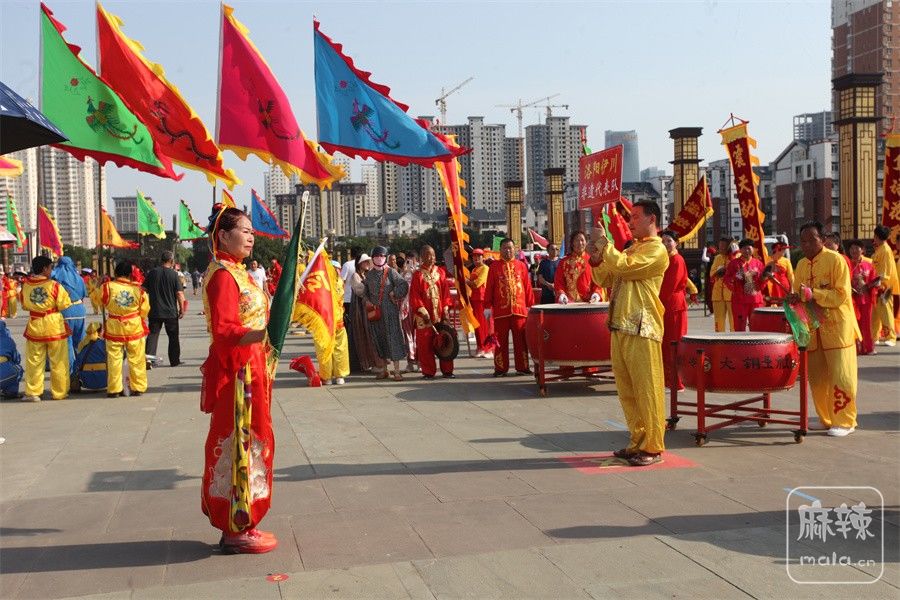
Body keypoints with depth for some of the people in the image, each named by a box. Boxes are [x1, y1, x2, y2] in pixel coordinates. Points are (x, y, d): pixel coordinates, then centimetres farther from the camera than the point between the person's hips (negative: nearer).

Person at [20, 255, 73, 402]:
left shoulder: (25, 285, -2)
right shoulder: (53, 285, -13)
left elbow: (24, 305, 12)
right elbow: (64, 305, -8)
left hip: (34, 327, 3)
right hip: (54, 327, -3)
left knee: (34, 361, 11)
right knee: (58, 362, 9)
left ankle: (32, 392, 11)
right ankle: (59, 392, 15)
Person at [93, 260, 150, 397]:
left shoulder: (107, 287, -10)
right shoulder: (138, 289, -6)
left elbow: (98, 299, 9)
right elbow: (144, 312, 2)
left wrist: (96, 286, 25)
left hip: (114, 329, 0)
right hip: (135, 328, 0)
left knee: (114, 359, 8)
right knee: (136, 359, 10)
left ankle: (114, 389, 12)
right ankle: (138, 388, 14)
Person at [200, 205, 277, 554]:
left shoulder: (237, 272, 15)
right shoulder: (223, 275, -15)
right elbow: (222, 331, -25)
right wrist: (261, 335, -39)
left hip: (250, 373, 10)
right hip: (237, 374, -10)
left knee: (249, 445, 14)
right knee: (238, 446, -4)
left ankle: (239, 525, 23)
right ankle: (236, 531, 5)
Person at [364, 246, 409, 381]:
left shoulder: (391, 272, -1)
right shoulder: (369, 274, 11)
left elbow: (404, 285, -5)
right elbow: (366, 291, 19)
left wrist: (394, 293, -8)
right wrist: (367, 301, 3)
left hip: (390, 310, -4)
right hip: (375, 310, 4)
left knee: (393, 336, -7)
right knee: (379, 338, 8)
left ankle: (396, 371, -5)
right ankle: (384, 368, 18)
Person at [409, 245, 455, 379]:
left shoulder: (440, 273, 8)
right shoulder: (418, 275, 0)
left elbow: (446, 292, 7)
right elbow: (414, 296, -4)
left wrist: (446, 310, -2)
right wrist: (422, 311, -13)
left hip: (440, 314, 2)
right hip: (424, 316, -2)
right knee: (425, 344, -1)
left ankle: (446, 369, 10)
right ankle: (428, 371, 8)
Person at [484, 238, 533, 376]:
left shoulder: (521, 265, 8)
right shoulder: (494, 266, 5)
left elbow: (527, 287, 8)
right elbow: (489, 288, 3)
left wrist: (530, 306, 5)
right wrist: (488, 307, -2)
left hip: (520, 309, 1)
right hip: (500, 310, -1)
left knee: (521, 340, 4)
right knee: (501, 340, 3)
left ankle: (522, 367, 12)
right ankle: (500, 368, 10)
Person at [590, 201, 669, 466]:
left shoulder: (656, 249, -6)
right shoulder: (631, 248, 22)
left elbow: (624, 267, -21)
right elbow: (605, 280, 22)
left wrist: (605, 245, -10)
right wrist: (597, 261, 4)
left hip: (641, 330, -9)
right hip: (620, 328, 9)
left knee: (647, 391, -4)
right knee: (627, 391, 13)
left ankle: (652, 448, 3)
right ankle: (638, 442, 22)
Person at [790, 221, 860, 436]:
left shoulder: (836, 260, -8)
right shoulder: (801, 265, 12)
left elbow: (842, 295, -14)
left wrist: (813, 294, -23)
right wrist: (795, 298, -5)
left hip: (837, 328, -6)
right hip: (813, 329, 6)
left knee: (840, 376, -4)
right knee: (817, 377, 8)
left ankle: (844, 421, 5)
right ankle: (827, 419, 19)